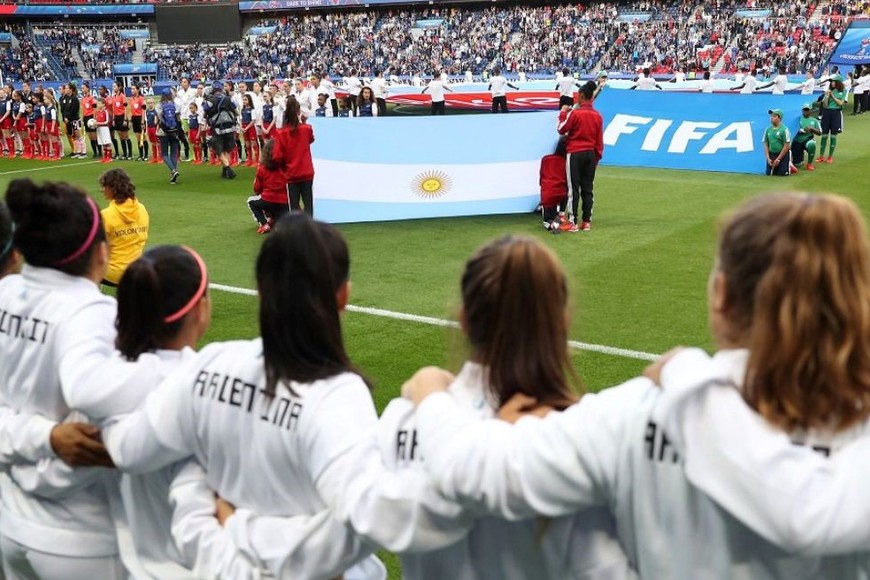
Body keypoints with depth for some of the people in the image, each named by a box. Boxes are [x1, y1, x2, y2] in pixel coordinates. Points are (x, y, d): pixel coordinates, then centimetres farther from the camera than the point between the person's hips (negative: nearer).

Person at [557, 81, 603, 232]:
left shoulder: (574, 113, -12)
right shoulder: (598, 116, 4)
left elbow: (561, 130, -3)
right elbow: (600, 139, 7)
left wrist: (562, 114, 10)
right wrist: (598, 156, 17)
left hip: (575, 154, -5)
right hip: (591, 154, 5)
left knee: (574, 189, 0)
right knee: (587, 189, 10)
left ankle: (573, 222, -1)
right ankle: (587, 222, 12)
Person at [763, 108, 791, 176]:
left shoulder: (784, 129, -13)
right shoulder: (768, 129, 2)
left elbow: (786, 146, -13)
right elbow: (765, 145, 5)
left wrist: (778, 159, -15)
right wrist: (768, 158, -5)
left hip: (783, 154, -4)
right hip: (771, 155, 4)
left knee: (782, 173, -11)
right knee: (768, 173, -4)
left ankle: (789, 165, 22)